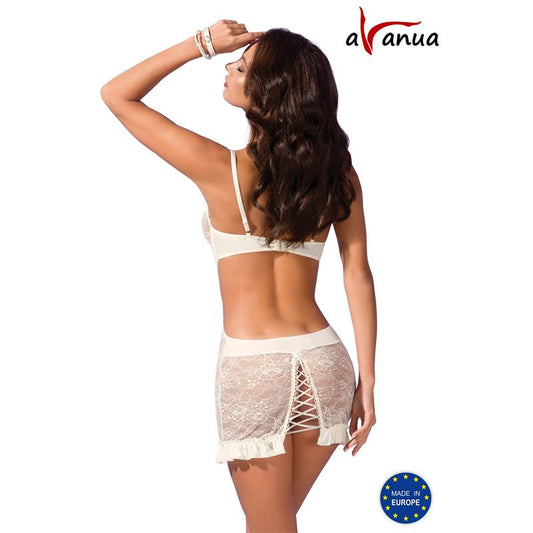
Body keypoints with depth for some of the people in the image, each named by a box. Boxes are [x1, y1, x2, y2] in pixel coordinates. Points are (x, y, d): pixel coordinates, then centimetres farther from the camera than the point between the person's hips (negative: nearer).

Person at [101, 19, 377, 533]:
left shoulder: (221, 169, -12)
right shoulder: (338, 173, 0)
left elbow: (116, 94, -2)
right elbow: (358, 277, -1)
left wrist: (201, 43, -3)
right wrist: (366, 380, 4)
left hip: (251, 369, -4)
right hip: (325, 364, 5)